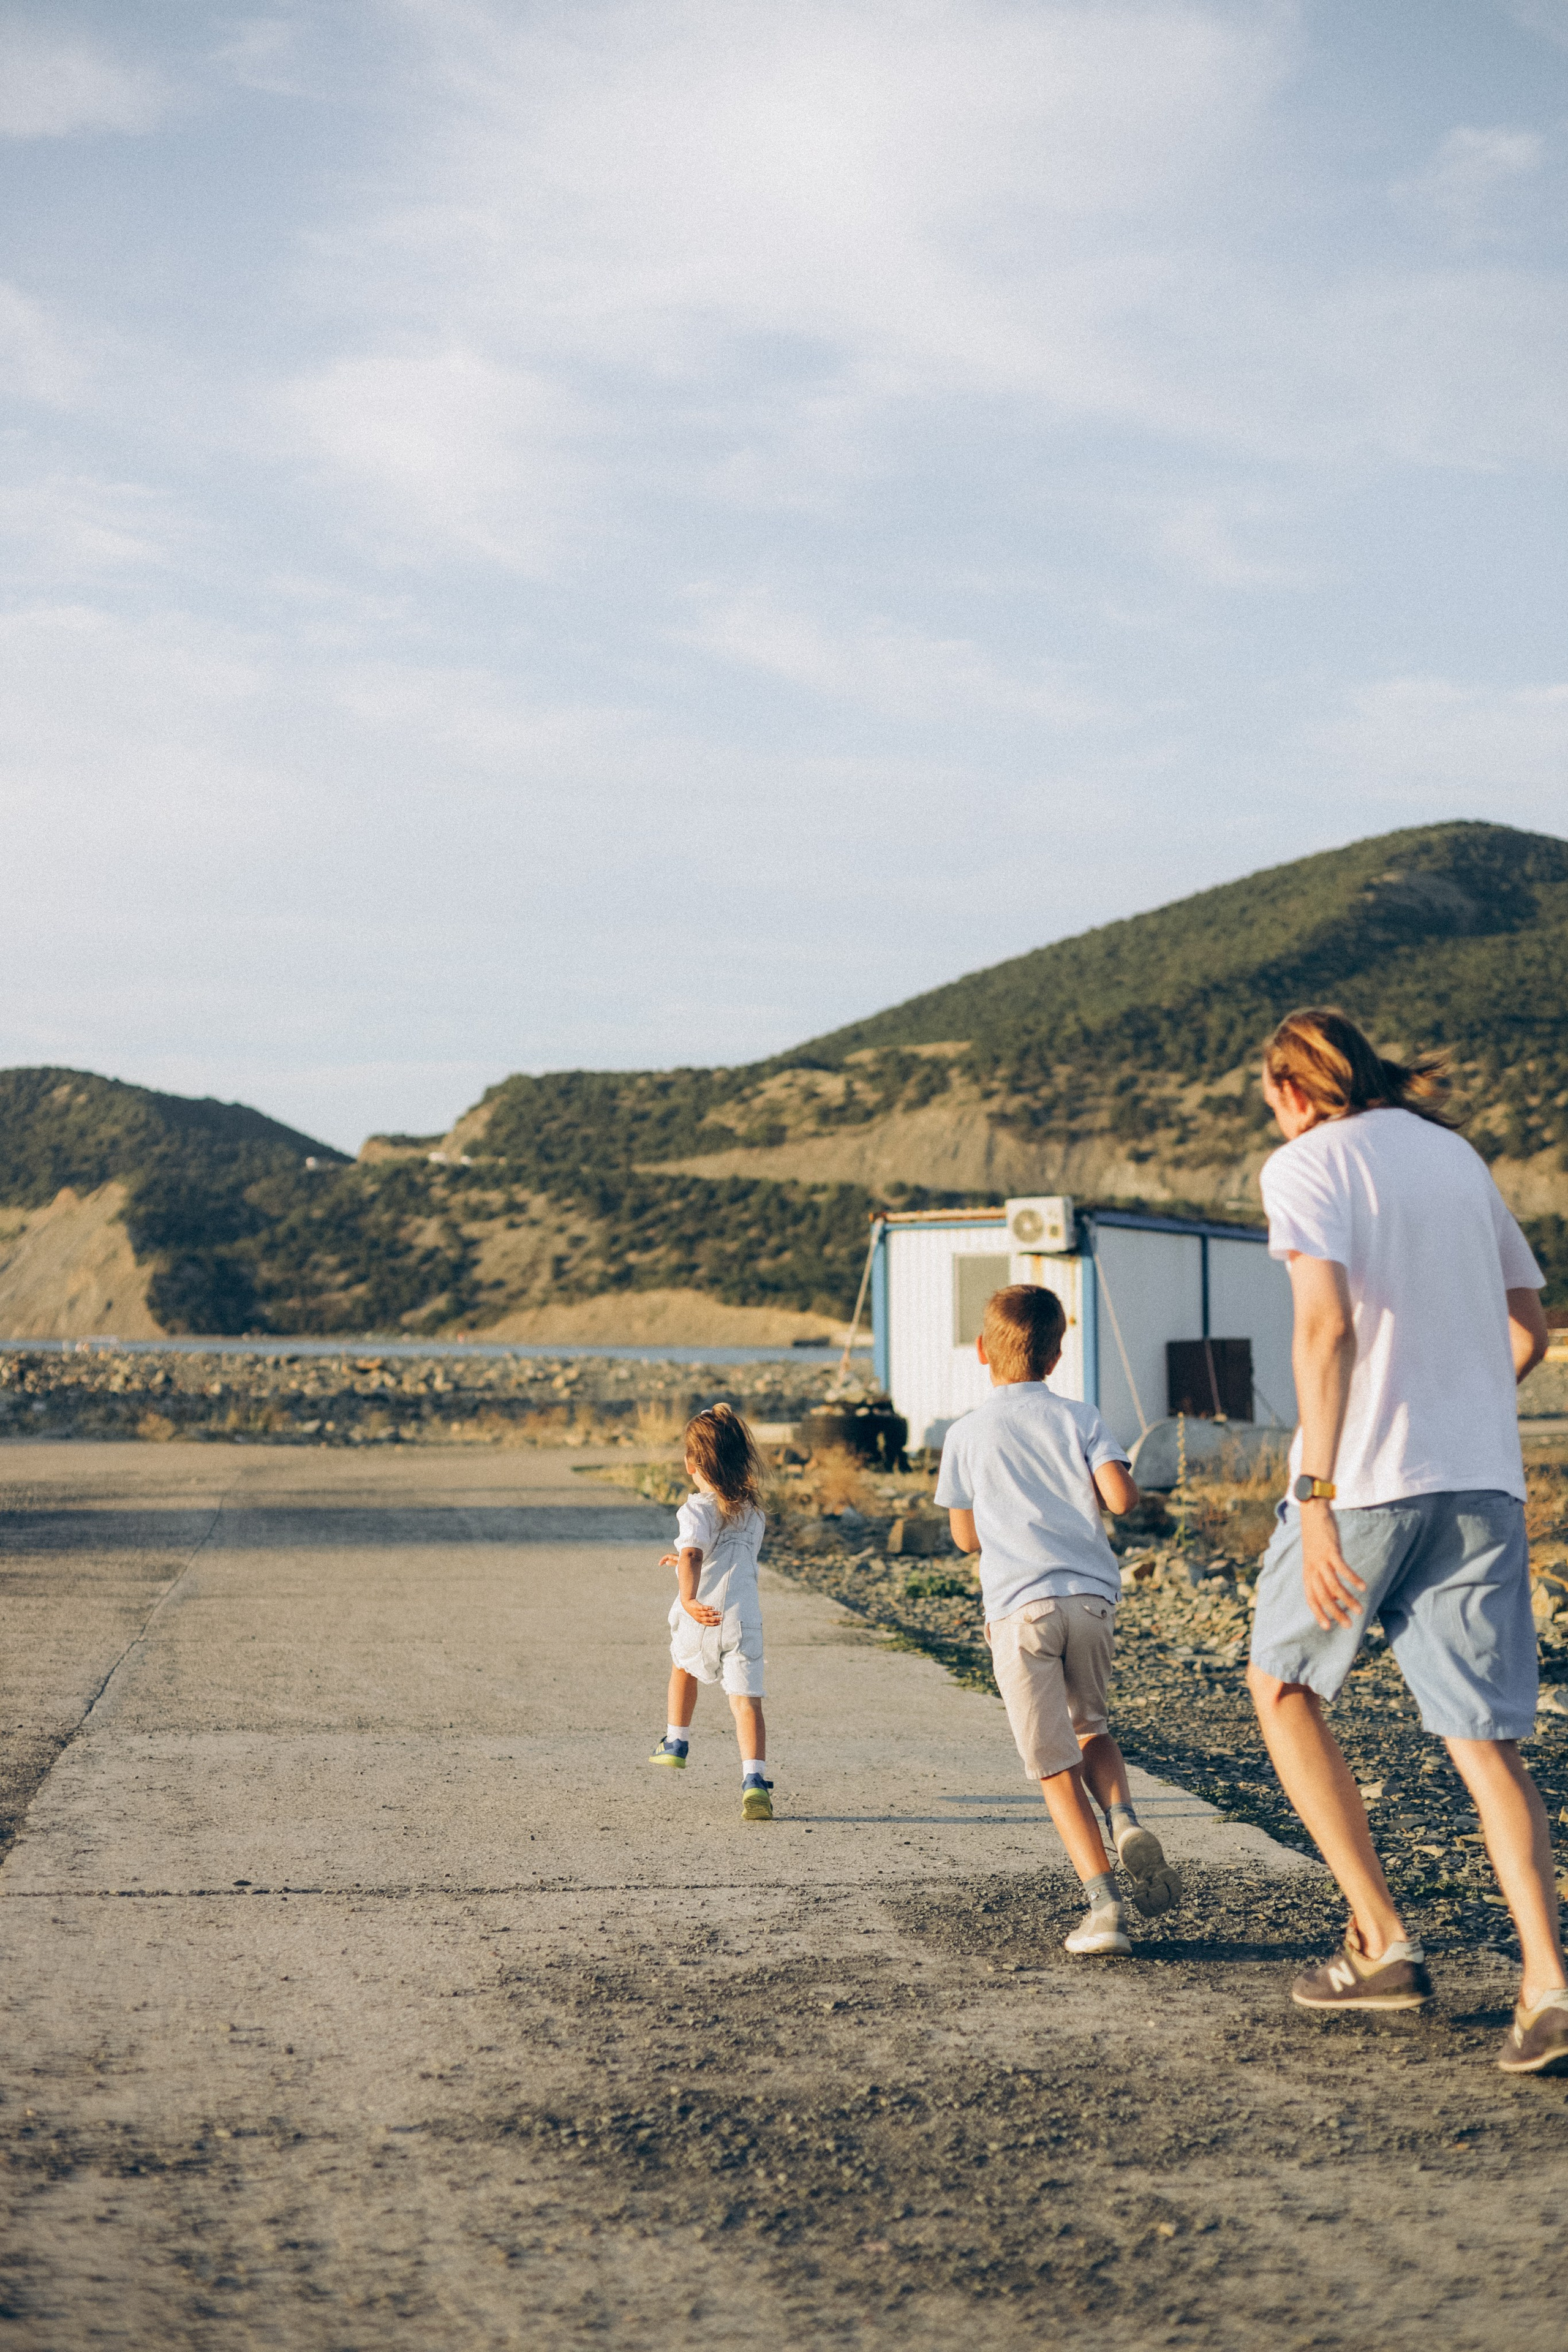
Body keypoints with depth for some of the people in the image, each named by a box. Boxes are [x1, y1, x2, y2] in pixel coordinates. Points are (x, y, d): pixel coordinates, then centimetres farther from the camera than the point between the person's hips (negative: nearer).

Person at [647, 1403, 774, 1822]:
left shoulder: (697, 1509, -4)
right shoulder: (753, 1512, 15)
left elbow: (692, 1554, -24)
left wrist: (688, 1600, -36)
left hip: (702, 1620, -2)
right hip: (744, 1621, 2)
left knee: (683, 1666, 29)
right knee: (747, 1700, -4)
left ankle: (676, 1744, 43)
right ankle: (754, 1779, -23)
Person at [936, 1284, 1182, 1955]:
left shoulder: (966, 1434, 6)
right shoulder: (1079, 1419, 8)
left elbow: (966, 1536, 12)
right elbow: (1121, 1496, -4)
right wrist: (1079, 1491, 17)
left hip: (1019, 1608, -2)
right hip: (1093, 1597, 2)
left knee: (1057, 1770, 1)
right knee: (1088, 1727, 26)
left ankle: (1104, 1905, -9)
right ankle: (1124, 1820, -1)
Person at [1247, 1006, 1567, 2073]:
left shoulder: (1309, 1165, -2)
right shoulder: (1458, 1156, 17)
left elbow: (1328, 1324, -18)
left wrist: (1316, 1498, -21)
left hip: (1367, 1476, -5)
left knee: (1283, 1686, 16)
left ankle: (1383, 1944, 11)